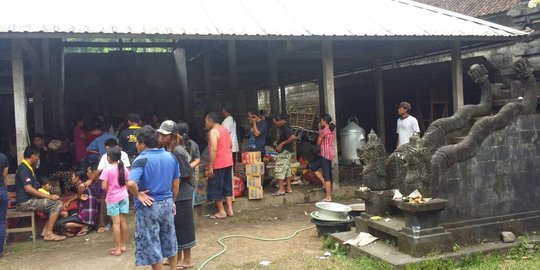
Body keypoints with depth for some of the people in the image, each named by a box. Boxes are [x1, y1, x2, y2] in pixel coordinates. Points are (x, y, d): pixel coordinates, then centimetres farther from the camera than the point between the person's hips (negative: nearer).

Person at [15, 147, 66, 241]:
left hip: (30, 200, 10)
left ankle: (45, 230, 3)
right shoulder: (24, 169, -14)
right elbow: (28, 189, -24)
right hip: (25, 202, -10)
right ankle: (49, 233, -17)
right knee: (57, 204, -18)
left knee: (56, 203, 12)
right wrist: (49, 196, -22)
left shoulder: (27, 168, 18)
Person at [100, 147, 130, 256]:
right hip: (124, 197, 5)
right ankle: (123, 245, 19)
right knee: (123, 220, 10)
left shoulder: (107, 170, -13)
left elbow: (104, 187, -15)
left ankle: (118, 248, 4)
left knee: (116, 222, -1)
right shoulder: (124, 168, 1)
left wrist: (109, 191, 4)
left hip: (112, 198, -5)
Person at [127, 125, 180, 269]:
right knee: (170, 240, 20)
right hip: (167, 204, 6)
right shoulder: (170, 157, 3)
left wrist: (138, 195, -15)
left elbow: (131, 183, -32)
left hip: (148, 207, -6)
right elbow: (176, 182, 10)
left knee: (151, 244, 8)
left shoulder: (141, 159, -16)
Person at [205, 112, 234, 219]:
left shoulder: (213, 131, -16)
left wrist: (210, 167, -20)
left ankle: (221, 212, 8)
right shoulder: (225, 129, 11)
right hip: (228, 162, 9)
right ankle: (230, 210, 18)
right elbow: (230, 145, 18)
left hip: (218, 164, -8)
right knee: (227, 186, 15)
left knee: (216, 188, 3)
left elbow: (213, 149, -22)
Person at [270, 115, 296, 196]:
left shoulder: (285, 127, -18)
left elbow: (293, 137, -29)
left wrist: (282, 144, -24)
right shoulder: (285, 126, 13)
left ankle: (281, 189, -11)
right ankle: (289, 188, 19)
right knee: (287, 169, 14)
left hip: (284, 151, -11)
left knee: (279, 169, -10)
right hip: (287, 151, 11)